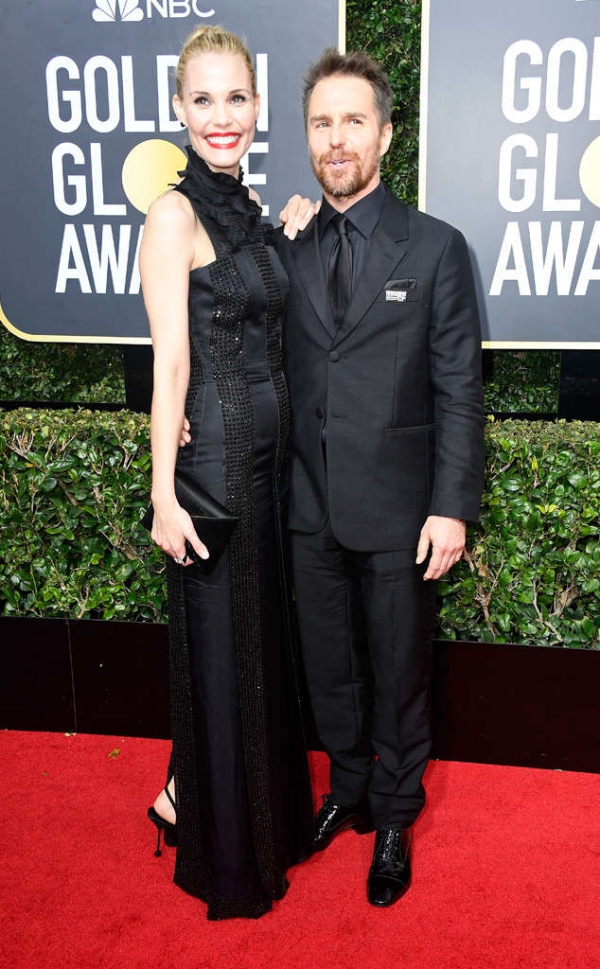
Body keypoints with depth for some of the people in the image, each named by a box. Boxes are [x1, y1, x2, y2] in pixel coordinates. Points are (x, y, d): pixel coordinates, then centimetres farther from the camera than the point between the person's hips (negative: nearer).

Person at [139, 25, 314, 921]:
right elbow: (171, 362, -17)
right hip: (211, 458, -8)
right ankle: (221, 843, 29)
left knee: (262, 633, 19)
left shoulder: (249, 208, 11)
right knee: (218, 643, 6)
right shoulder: (174, 215, -12)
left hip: (267, 453, 8)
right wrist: (164, 495, -18)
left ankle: (263, 806, 41)